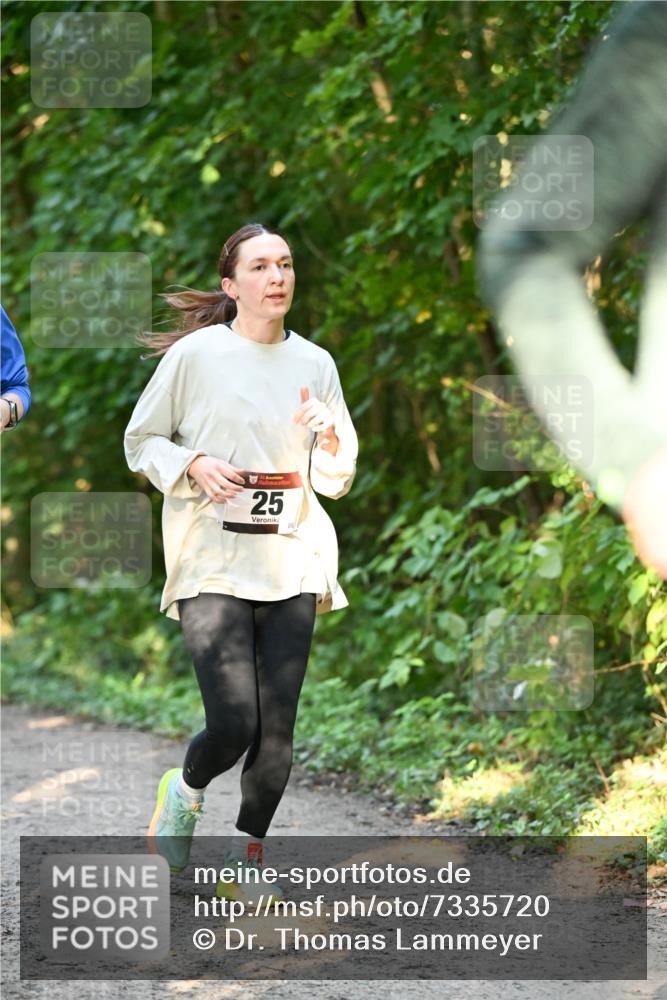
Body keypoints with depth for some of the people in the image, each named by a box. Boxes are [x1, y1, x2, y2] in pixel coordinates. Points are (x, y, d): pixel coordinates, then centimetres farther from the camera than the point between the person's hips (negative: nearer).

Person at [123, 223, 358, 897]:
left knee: (276, 731, 0)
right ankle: (185, 790, 19)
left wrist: (327, 444, -8)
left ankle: (245, 860, 17)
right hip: (212, 565, -3)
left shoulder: (315, 364, 9)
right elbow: (140, 441, 6)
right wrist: (193, 466, -12)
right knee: (233, 725, -14)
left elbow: (337, 481, 14)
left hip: (291, 565, 4)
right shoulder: (194, 355, -2)